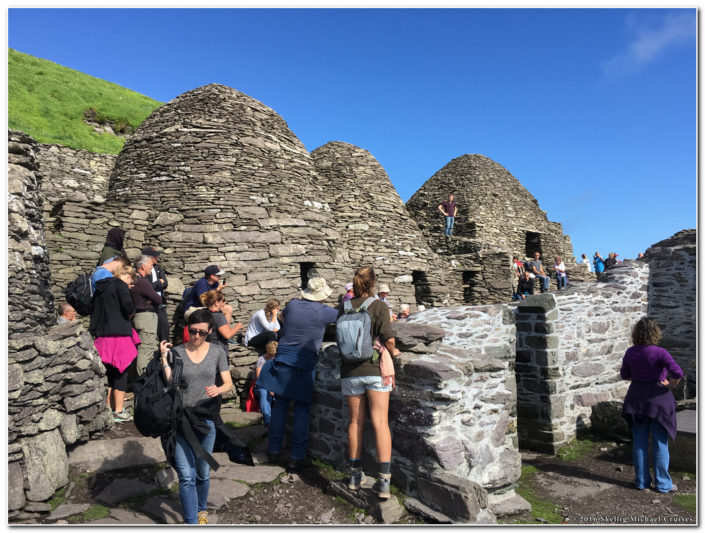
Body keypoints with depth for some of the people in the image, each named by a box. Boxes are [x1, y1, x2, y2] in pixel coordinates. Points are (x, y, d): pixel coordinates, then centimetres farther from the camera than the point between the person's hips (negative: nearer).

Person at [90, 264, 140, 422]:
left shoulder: (100, 288, 16)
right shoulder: (121, 285, -7)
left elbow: (94, 311, 17)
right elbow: (128, 306, -20)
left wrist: (94, 331, 18)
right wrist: (129, 314, 1)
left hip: (102, 335, 7)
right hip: (118, 334, -7)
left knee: (109, 373, 15)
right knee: (120, 373, 0)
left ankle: (109, 409, 21)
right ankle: (119, 412, 4)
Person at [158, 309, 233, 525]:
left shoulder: (217, 352, -1)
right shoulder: (176, 352, -4)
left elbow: (229, 383, 1)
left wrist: (219, 389, -20)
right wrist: (164, 359, -15)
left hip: (206, 419, 1)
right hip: (181, 419, -1)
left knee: (203, 473, 16)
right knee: (186, 476, -3)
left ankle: (201, 509, 41)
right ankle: (191, 522, 6)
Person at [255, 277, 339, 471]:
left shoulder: (292, 305, 4)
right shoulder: (323, 311, -6)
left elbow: (282, 317, 26)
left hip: (282, 360, 4)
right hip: (304, 365, -4)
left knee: (280, 405, 12)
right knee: (301, 410, 4)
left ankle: (274, 450, 23)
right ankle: (297, 457, 8)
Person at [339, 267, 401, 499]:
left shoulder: (343, 307, 4)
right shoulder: (379, 306, -5)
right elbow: (388, 337, -12)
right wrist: (393, 351, 8)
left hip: (350, 371, 3)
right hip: (375, 368, -3)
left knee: (356, 422, 14)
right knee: (381, 423, 1)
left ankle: (355, 475, 24)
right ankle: (384, 482, 0)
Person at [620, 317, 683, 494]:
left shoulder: (630, 353, -2)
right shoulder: (659, 353, -15)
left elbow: (624, 375, 9)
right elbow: (678, 373, -26)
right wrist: (671, 385, -9)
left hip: (636, 401, 3)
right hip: (658, 401, -3)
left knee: (639, 443, 12)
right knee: (660, 444, 8)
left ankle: (641, 481, 21)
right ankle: (662, 484, 17)